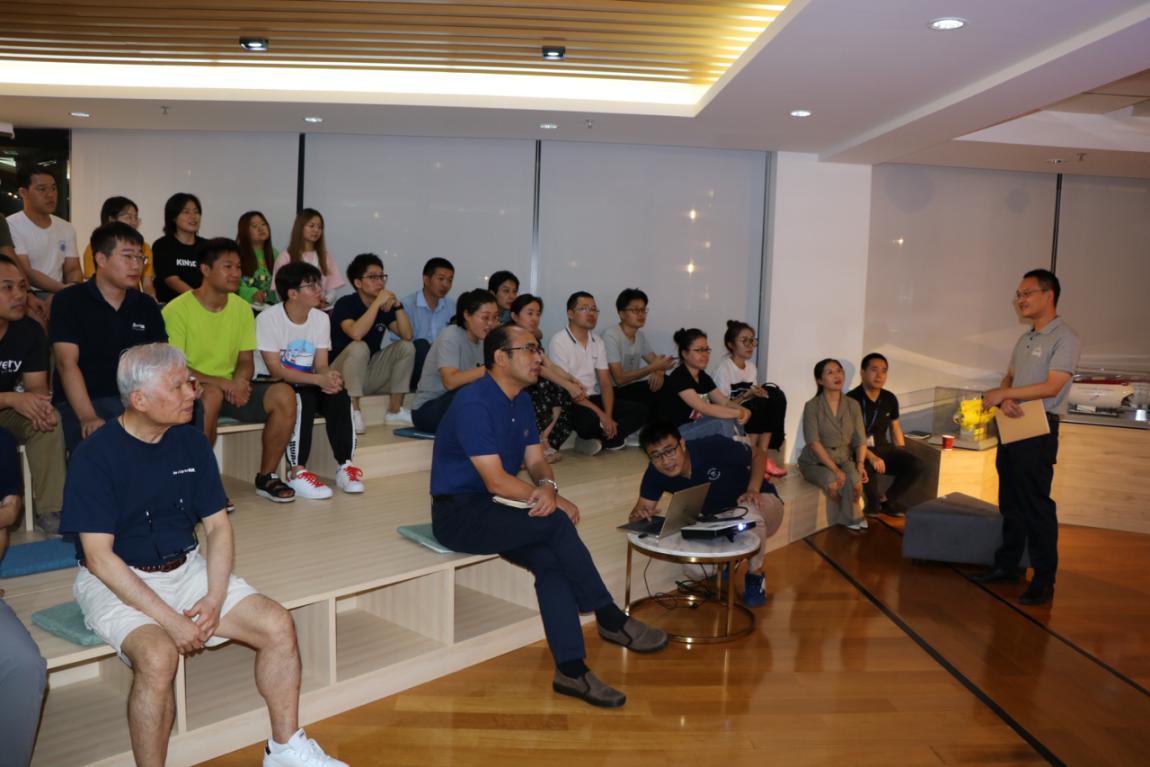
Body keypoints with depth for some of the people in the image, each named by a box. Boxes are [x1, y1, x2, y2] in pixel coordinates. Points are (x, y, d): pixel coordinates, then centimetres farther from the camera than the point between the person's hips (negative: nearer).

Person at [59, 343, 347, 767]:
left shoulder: (191, 442, 2)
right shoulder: (95, 456, -14)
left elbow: (218, 526, 6)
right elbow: (99, 557, -17)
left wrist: (215, 597, -10)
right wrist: (169, 620, -22)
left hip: (186, 569, 5)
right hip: (116, 582, -5)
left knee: (278, 625, -11)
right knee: (159, 655, -34)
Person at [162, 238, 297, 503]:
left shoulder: (242, 308, 7)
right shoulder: (178, 309, -10)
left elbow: (246, 360, 10)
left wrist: (240, 380, -14)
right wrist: (221, 382, -25)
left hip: (231, 388, 5)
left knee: (284, 394, -19)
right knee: (212, 395, -39)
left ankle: (266, 477, -4)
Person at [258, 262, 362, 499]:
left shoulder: (321, 319, 1)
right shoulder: (268, 319, -16)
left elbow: (321, 364, -4)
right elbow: (275, 370, -21)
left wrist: (330, 377, -29)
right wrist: (319, 379, -32)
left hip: (306, 383, 5)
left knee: (338, 395, -23)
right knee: (302, 398, -34)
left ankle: (344, 466, -19)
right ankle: (296, 473, -31)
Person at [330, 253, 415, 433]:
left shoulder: (385, 306, 2)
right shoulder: (345, 304, -14)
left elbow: (407, 335, -9)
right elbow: (356, 333, -35)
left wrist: (397, 305, -19)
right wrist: (377, 302, -30)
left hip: (370, 374, 6)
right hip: (342, 374, -6)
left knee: (406, 347, -10)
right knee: (359, 347, -33)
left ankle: (394, 411, -6)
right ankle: (354, 412, -24)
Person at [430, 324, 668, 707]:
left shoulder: (521, 401, 10)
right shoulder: (473, 404, -18)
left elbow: (535, 460, 8)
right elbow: (496, 481, -22)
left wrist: (547, 486, -16)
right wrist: (557, 502, -16)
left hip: (498, 510, 8)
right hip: (460, 514, -8)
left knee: (551, 559, -20)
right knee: (556, 523, -26)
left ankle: (571, 670, -19)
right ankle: (610, 619, -11)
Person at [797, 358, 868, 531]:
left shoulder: (853, 405, 4)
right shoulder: (812, 406, -9)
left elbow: (860, 440, 2)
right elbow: (814, 442, -16)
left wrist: (860, 464, -16)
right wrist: (834, 469, -24)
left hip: (843, 459, 3)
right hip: (815, 461, -3)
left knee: (855, 481, -30)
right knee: (833, 482, -33)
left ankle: (847, 522, -9)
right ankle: (851, 521, -10)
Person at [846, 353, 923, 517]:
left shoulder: (890, 399, 7)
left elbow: (895, 427, 20)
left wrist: (902, 456, 10)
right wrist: (871, 457, -27)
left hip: (884, 448, 6)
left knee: (915, 464, -17)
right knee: (869, 468, -38)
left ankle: (888, 499, 6)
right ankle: (875, 501, -4)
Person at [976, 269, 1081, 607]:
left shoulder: (1064, 338, -9)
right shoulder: (1024, 339, 17)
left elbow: (1051, 387, -18)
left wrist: (1003, 395, -14)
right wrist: (1005, 399, -7)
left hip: (1038, 432, -8)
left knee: (1036, 506, -6)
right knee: (1010, 503, 13)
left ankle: (1044, 580, 2)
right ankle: (1007, 565, 23)